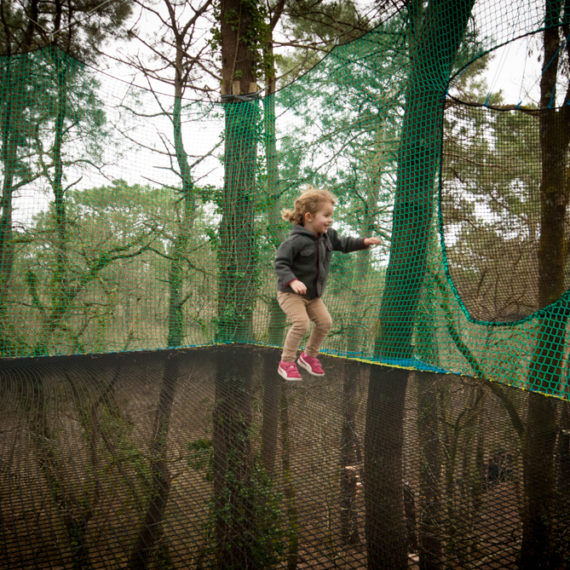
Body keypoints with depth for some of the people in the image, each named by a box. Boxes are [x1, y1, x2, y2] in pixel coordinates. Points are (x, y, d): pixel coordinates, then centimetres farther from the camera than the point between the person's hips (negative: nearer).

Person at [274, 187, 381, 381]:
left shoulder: (327, 235, 3)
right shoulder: (296, 240, -22)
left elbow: (342, 244, 20)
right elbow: (280, 263, -24)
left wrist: (364, 242, 8)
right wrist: (292, 281, -39)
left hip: (313, 294, 8)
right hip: (290, 293, -8)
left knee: (325, 322, 0)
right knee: (301, 323, -23)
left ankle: (309, 355, 22)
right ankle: (286, 363, -6)